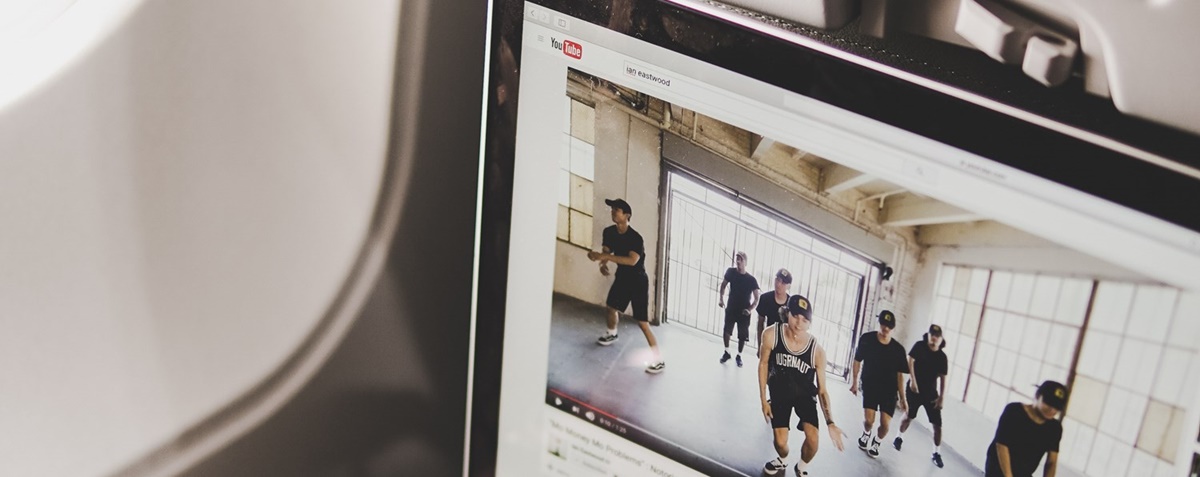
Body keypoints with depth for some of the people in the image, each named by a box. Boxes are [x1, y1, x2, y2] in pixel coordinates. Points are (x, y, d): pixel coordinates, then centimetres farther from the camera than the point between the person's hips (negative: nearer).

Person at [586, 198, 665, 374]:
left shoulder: (635, 238, -29)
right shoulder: (609, 232, -6)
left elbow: (632, 260, -43)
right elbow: (606, 250, 7)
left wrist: (606, 257, -47)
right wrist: (602, 263, -16)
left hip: (638, 281, -8)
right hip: (622, 277, 8)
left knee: (642, 323, -12)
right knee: (612, 307, 27)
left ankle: (659, 361, -7)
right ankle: (612, 334, 59)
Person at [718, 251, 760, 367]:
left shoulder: (751, 279, -15)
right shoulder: (731, 272, -9)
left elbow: (756, 298, -9)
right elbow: (723, 284, 7)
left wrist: (750, 309, -23)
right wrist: (721, 298, -5)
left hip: (744, 311, -2)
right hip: (731, 308, 2)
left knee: (742, 336, 7)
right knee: (726, 331, 7)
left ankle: (739, 356, 25)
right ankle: (726, 352, 28)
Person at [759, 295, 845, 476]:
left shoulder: (817, 350, -25)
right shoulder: (771, 335, -25)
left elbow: (822, 390, -16)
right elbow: (763, 364, -7)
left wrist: (830, 422, -25)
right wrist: (763, 399, -6)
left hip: (805, 395, 0)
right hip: (780, 393, 1)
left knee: (813, 439, -16)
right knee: (780, 441, -3)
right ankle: (782, 460, 35)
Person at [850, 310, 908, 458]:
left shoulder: (898, 349, -8)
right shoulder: (866, 339, -11)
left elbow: (899, 374, -1)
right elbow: (857, 360, 3)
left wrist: (902, 398, 0)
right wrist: (855, 381, 4)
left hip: (889, 390, 1)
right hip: (870, 385, -1)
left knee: (885, 423, -10)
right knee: (869, 419, -14)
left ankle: (876, 443, 25)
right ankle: (866, 434, 25)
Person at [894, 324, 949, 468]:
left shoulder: (942, 357, -2)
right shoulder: (919, 346, -7)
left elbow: (942, 379, -1)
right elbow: (910, 362, -13)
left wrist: (941, 397, -7)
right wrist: (912, 380, -23)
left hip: (931, 392, 2)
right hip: (914, 388, -2)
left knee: (937, 424, -3)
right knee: (909, 416, 10)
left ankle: (937, 453, 6)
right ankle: (900, 437, 37)